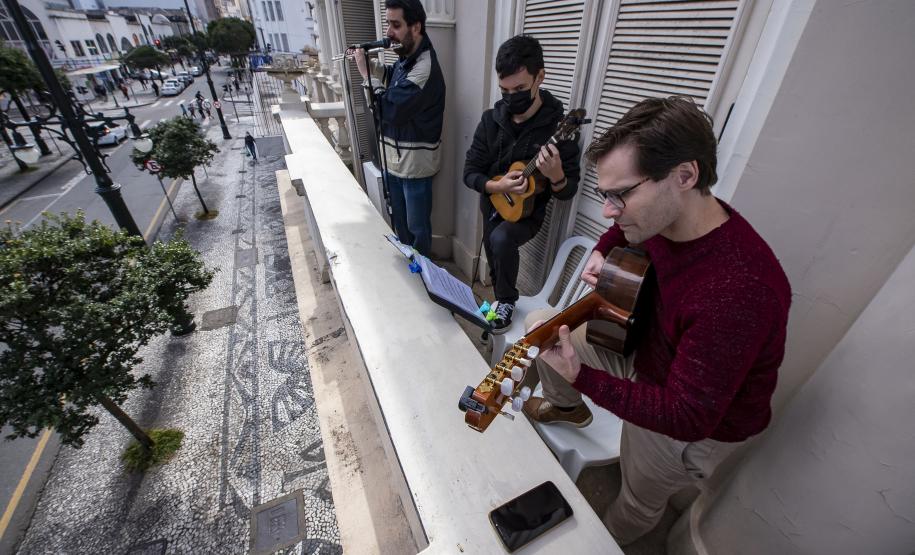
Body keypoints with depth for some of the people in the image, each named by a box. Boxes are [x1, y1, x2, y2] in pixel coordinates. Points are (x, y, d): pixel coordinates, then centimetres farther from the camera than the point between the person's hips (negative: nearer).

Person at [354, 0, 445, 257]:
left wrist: (365, 72, -15)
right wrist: (370, 63, 6)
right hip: (394, 159, 9)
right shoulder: (404, 59, 6)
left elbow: (388, 109, -27)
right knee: (399, 221, 23)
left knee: (417, 227, 8)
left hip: (414, 163, -9)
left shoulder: (425, 67, -22)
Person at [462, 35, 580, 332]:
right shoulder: (491, 119, -7)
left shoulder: (559, 126, -18)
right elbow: (470, 173, -7)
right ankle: (500, 300, 50)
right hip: (492, 207, 5)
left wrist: (556, 176, -38)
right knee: (496, 269, 17)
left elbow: (568, 192, -15)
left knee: (501, 239, -34)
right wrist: (497, 185, -27)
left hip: (527, 213, -4)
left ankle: (507, 301, -7)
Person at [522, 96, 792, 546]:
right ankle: (568, 408, 36)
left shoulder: (738, 290, -40)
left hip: (699, 425, -6)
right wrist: (603, 251, -9)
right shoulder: (664, 215, -16)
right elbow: (625, 228, 11)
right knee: (539, 323, 9)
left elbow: (686, 417, -34)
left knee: (638, 504, 18)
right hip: (645, 348, 7)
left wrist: (580, 376, -37)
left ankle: (606, 541, 57)